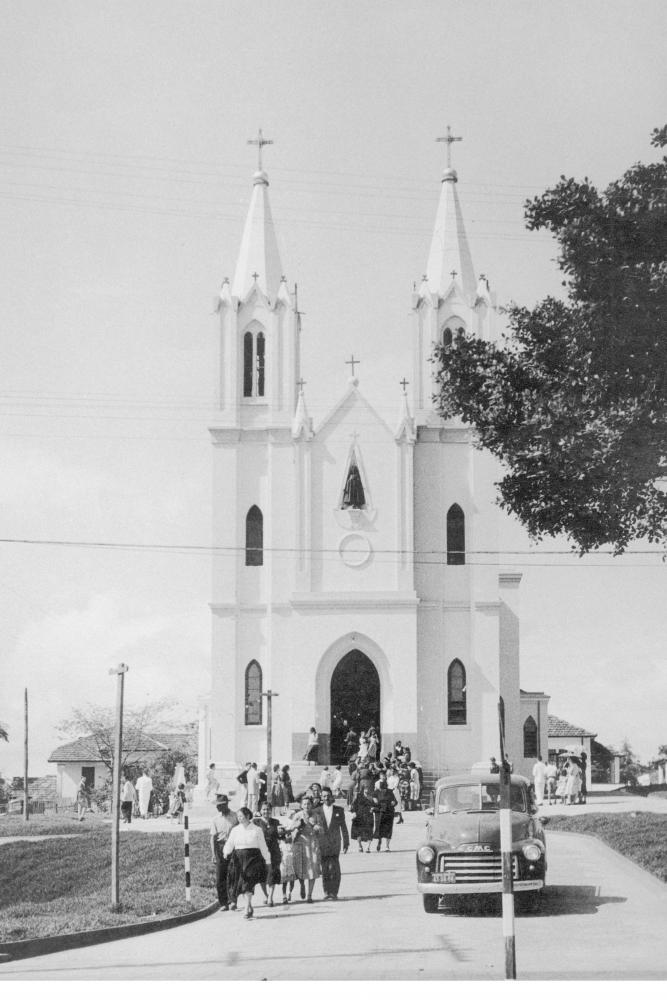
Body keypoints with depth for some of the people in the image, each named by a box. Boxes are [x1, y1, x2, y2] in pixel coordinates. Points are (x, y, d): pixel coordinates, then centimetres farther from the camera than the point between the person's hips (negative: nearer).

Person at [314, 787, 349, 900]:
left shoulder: (339, 810, 6)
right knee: (325, 869, 1)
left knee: (334, 869, -8)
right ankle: (326, 892, 10)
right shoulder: (317, 811, 6)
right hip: (322, 846, 1)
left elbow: (344, 828, 8)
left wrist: (346, 844, 5)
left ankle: (334, 892, -2)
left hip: (335, 844, -1)